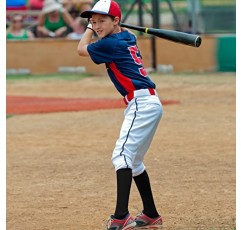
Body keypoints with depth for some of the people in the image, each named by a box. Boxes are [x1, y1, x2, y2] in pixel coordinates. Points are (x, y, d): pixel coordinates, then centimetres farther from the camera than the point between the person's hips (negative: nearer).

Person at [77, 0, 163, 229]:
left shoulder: (110, 44, -12)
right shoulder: (128, 38, 14)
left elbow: (81, 49, 6)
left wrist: (89, 29, 20)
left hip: (141, 104, -10)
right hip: (149, 105, 10)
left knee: (122, 155, -20)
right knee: (133, 160, 20)